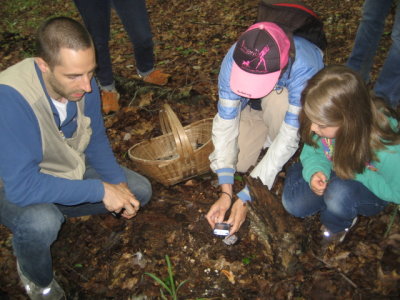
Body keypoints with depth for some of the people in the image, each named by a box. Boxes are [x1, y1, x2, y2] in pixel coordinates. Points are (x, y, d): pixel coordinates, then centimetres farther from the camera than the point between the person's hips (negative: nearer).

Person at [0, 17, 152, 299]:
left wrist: (118, 183, -15)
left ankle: (56, 213, 9)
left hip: (68, 172, 6)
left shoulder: (84, 83, -17)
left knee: (139, 191, 0)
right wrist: (100, 190, -35)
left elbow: (96, 141, 0)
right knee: (41, 222, -37)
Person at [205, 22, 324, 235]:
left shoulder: (304, 69, -40)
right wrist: (225, 192, -36)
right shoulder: (234, 60, -32)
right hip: (254, 107, 3)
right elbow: (225, 124, -30)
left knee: (276, 99, -37)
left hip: (290, 106, -3)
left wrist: (246, 198, -38)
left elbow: (289, 138, -38)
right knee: (237, 162, -15)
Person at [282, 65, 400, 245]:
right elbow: (311, 152, -7)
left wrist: (356, 174, -28)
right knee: (294, 204, -18)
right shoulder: (326, 121, -27)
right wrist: (315, 171, -29)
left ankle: (335, 227, -1)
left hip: (373, 192, -3)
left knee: (340, 191, -36)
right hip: (332, 175, 4)